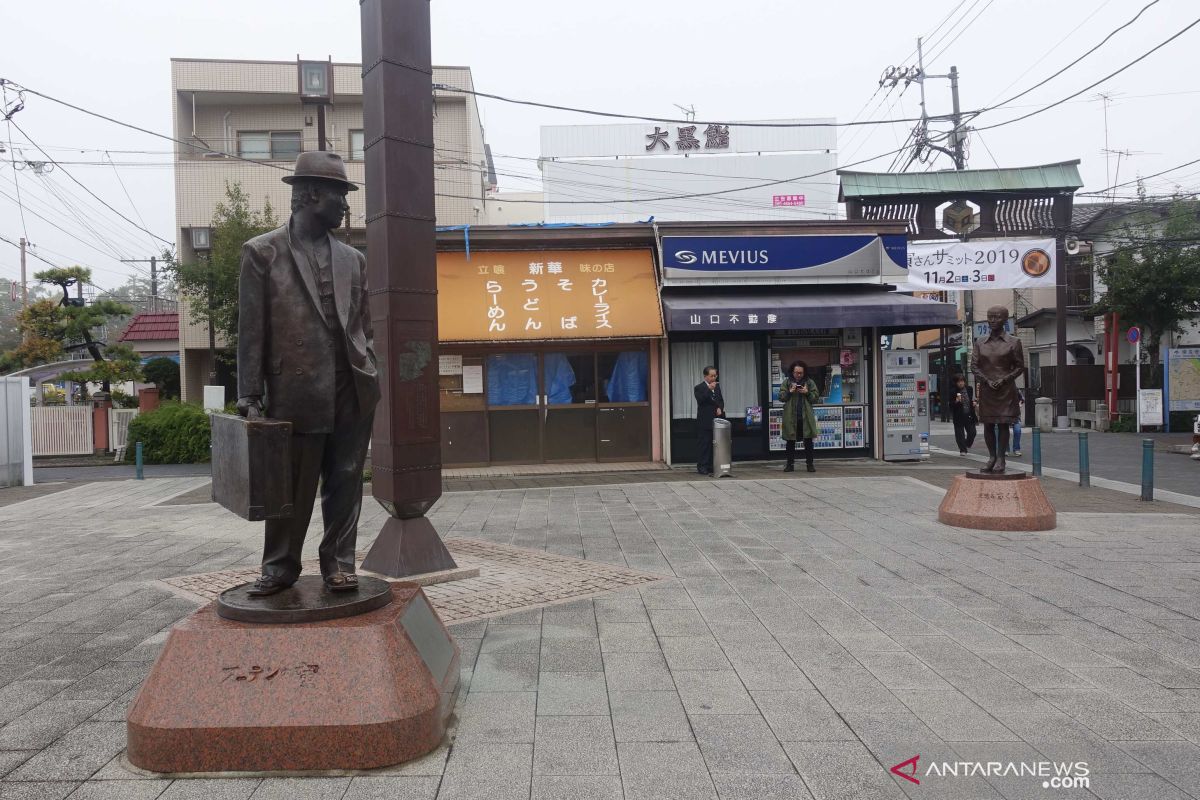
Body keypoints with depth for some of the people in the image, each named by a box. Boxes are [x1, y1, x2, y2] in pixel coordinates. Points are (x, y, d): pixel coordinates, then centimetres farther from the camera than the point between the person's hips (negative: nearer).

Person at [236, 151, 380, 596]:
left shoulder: (353, 259, 13)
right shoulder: (262, 252, 2)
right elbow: (251, 330, -2)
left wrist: (370, 380, 8)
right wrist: (250, 396, -6)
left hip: (352, 392, 4)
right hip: (296, 393, -3)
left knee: (345, 483, 7)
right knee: (292, 486, 6)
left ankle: (339, 562, 19)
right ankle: (281, 566, 21)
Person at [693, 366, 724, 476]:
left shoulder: (717, 386, 14)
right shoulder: (699, 387, -5)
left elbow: (721, 400, 18)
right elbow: (700, 400, -20)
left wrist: (720, 408, -2)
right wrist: (709, 389, -24)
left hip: (716, 419, 6)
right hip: (705, 422, -6)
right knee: (705, 445, -5)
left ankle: (711, 466, 13)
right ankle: (702, 467, 0)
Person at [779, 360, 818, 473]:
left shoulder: (810, 382, 6)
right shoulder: (786, 382, 4)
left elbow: (815, 397, 4)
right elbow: (781, 397, 1)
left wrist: (807, 393, -14)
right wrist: (790, 392, -15)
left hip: (806, 417, 0)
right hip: (790, 417, 0)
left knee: (808, 441, 3)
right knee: (790, 441, 6)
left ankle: (810, 464, 10)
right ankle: (790, 464, 14)